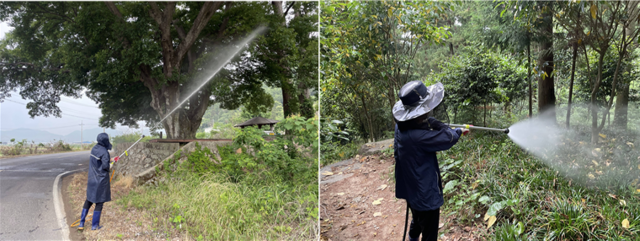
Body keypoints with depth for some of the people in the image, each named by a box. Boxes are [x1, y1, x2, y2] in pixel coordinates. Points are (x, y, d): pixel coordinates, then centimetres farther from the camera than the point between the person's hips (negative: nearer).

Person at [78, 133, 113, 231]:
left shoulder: (94, 148, 5)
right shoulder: (104, 151, -18)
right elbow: (105, 166, -24)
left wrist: (109, 159, 16)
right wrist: (109, 167, -3)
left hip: (92, 179, 7)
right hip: (101, 179, -7)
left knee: (89, 200, 17)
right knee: (100, 201, 4)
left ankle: (81, 224, 19)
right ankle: (94, 225, 12)